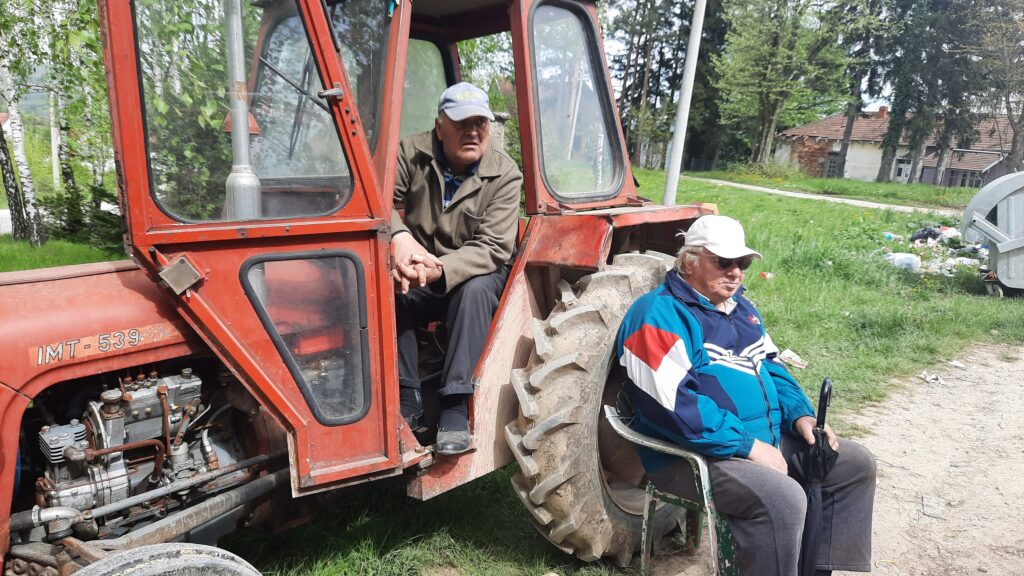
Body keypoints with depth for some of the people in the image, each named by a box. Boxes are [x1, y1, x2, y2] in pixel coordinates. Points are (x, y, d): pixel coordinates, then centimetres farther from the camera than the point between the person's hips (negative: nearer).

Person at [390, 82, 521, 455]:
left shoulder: (505, 175, -12)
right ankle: (406, 400, -18)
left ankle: (455, 407, -31)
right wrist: (400, 236, -43)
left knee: (476, 289, -35)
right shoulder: (412, 154, -6)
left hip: (474, 276, -2)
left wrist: (438, 271, -38)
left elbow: (493, 248, -22)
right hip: (419, 275, 2)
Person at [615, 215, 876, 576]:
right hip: (695, 453, -9)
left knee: (855, 464, 9)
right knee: (783, 499, -32)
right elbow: (672, 405, -25)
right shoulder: (659, 314, -16)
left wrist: (801, 415, 3)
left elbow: (771, 367, 22)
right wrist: (747, 444, -23)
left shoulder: (740, 307, 15)